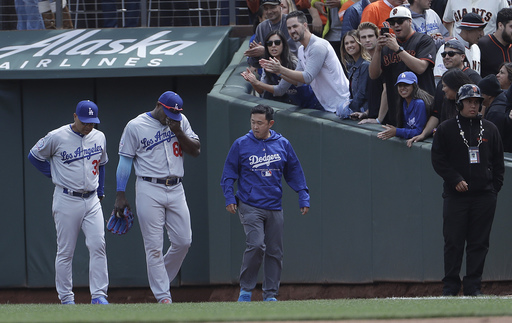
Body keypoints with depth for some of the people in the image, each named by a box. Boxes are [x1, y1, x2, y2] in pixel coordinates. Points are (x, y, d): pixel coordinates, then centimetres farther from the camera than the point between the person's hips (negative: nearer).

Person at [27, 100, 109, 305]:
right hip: (67, 201, -4)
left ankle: (98, 295, -8)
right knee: (65, 251, 0)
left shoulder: (99, 137, 7)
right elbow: (34, 156, 5)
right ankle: (66, 298, 8)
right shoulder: (56, 137, -8)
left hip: (92, 200, 4)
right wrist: (55, 176, 1)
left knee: (98, 245, -9)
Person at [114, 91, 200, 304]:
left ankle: (161, 280, 22)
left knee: (183, 241, 1)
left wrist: (178, 132, -10)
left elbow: (196, 150, 6)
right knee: (154, 246, -5)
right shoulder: (135, 126, -2)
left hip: (176, 189, 4)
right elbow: (125, 160, 0)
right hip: (149, 190, -4)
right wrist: (120, 195, -4)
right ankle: (163, 296, -3)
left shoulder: (181, 121, 10)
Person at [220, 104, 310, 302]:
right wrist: (229, 198, -7)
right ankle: (246, 290, -7)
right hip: (250, 206, -3)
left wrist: (303, 197, 7)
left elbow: (294, 172, 14)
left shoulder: (282, 144, 7)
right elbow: (229, 174, 5)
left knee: (275, 251, 4)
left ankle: (270, 294, 12)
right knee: (256, 245, -19)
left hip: (274, 209, 3)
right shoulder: (241, 145, 1)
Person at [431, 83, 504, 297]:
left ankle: (473, 285, 6)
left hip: (484, 196, 2)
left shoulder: (490, 129, 13)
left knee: (479, 243, 1)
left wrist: (495, 187, 5)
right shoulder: (445, 129, 5)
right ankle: (450, 285, 4)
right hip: (455, 195, -2)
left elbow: (498, 161, 16)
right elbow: (438, 160, 1)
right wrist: (456, 180, -10)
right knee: (453, 241, -3)